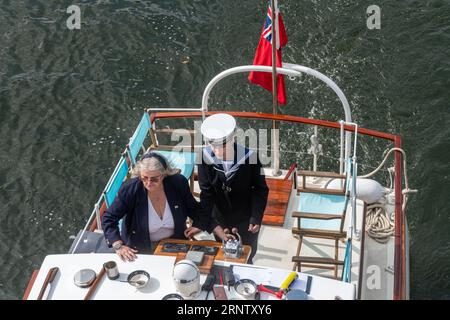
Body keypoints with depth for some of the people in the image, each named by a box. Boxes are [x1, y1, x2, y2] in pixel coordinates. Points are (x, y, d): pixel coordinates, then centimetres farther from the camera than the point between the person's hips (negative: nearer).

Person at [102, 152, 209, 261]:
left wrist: (199, 224, -6)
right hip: (140, 249, -1)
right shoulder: (129, 189, -20)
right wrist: (118, 246, -23)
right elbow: (108, 219, -12)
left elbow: (193, 208, 9)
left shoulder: (178, 183, -12)